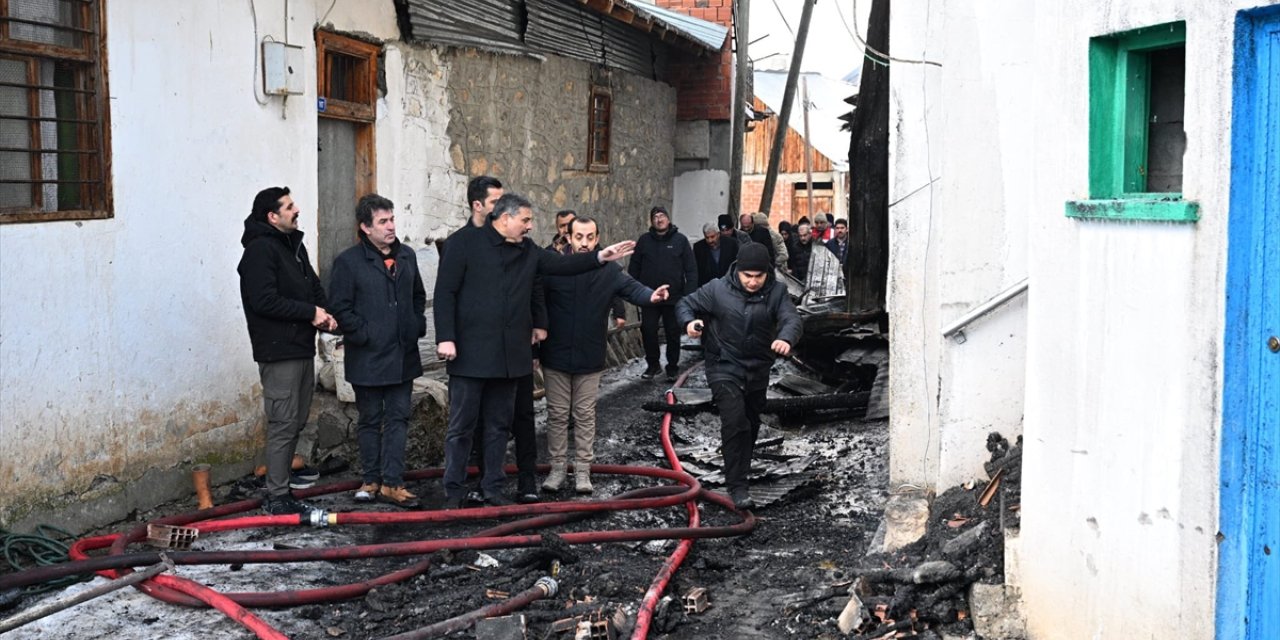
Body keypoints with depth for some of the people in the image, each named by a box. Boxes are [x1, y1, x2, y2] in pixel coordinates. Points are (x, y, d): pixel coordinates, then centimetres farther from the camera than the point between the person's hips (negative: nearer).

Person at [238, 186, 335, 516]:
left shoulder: (295, 245, 17)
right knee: (283, 424, -7)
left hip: (302, 348, 9)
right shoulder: (260, 249, -13)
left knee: (296, 423, 13)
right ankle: (277, 498, 1)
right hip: (278, 352, -9)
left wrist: (322, 314, 1)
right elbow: (264, 300, -22)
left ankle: (281, 491, 22)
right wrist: (310, 312, -16)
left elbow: (314, 287, 22)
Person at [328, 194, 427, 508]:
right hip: (367, 358, -5)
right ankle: (371, 480, 20)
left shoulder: (407, 256, 9)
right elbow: (340, 308, -9)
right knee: (370, 420, 8)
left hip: (403, 356, 5)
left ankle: (392, 483, 9)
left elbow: (419, 296, 21)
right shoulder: (349, 261, -8)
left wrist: (417, 326, 10)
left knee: (398, 418, 5)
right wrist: (363, 335, -14)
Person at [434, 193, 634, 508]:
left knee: (498, 425, 13)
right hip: (470, 352, -6)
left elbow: (560, 264, 8)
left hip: (509, 354, 6)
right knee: (461, 426, 2)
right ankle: (454, 490, 12)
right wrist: (445, 338, -15)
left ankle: (493, 487, 23)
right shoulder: (466, 243, -5)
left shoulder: (527, 250, 13)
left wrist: (600, 256, -5)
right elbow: (445, 291, -8)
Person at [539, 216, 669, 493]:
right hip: (555, 357, -1)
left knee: (585, 415, 10)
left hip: (590, 359, 1)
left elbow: (632, 288, -16)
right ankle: (558, 467, 22)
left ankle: (583, 470, 20)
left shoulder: (609, 271, -5)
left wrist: (650, 296, -38)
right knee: (557, 414, 10)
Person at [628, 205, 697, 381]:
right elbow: (634, 267, 8)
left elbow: (691, 269, -3)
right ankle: (653, 365, 18)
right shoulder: (644, 241, 5)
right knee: (648, 331, 2)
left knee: (673, 334, 7)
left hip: (674, 299, -1)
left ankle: (673, 367, 21)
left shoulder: (680, 240, 0)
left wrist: (689, 293, -11)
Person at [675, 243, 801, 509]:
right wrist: (689, 322, -25)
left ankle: (740, 470, 44)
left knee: (751, 424, 20)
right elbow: (685, 304, -1)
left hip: (758, 370, 4)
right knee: (735, 423, -18)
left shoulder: (776, 292, -8)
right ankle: (737, 485, -14)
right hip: (724, 368, -4)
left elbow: (792, 319, -23)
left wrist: (786, 338, -46)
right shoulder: (717, 289, -11)